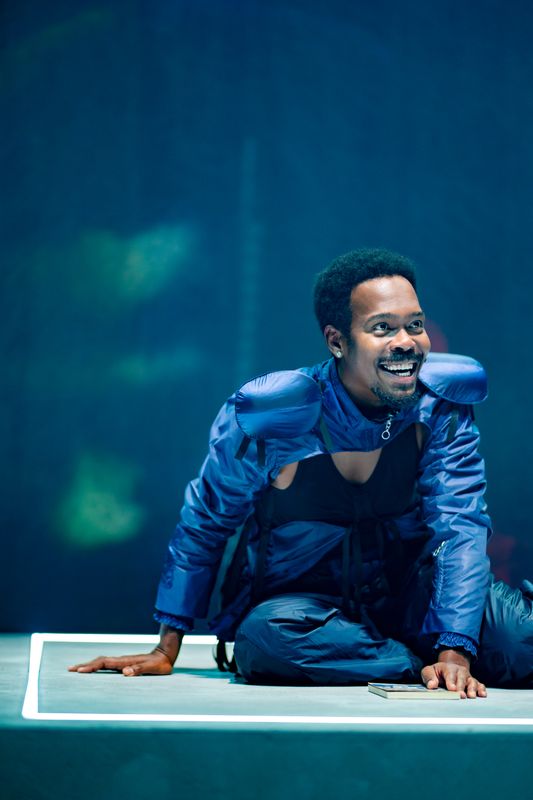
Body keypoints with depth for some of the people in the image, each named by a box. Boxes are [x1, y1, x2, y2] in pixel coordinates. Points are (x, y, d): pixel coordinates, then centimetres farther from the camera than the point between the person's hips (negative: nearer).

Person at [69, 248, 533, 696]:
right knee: (267, 636, -37)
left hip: (408, 593, 2)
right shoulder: (265, 417, -17)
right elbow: (204, 526, -3)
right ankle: (420, 665, -18)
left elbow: (460, 527, -16)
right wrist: (168, 649, 0)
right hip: (296, 601, -1)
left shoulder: (443, 404, -12)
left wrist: (454, 651, -29)